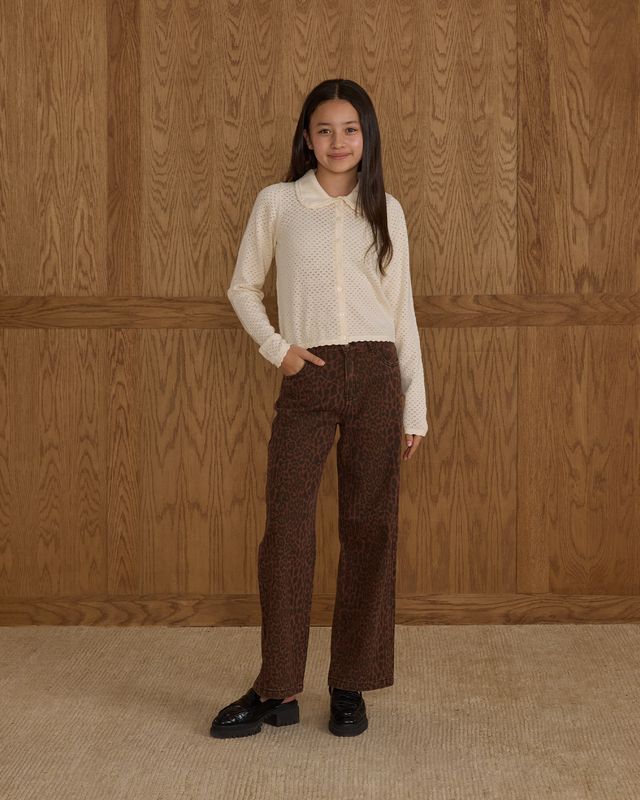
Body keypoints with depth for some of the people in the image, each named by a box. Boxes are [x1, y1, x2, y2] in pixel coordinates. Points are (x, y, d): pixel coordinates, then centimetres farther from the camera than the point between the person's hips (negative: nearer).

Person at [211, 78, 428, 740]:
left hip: (376, 375, 1)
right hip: (308, 379, -1)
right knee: (286, 527, -5)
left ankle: (351, 685, 14)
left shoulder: (386, 210, 9)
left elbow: (403, 310, 11)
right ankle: (278, 690, 5)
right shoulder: (277, 202, 6)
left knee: (370, 527, 2)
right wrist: (275, 348, -3)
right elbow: (243, 287, 13)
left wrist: (415, 406, 7)